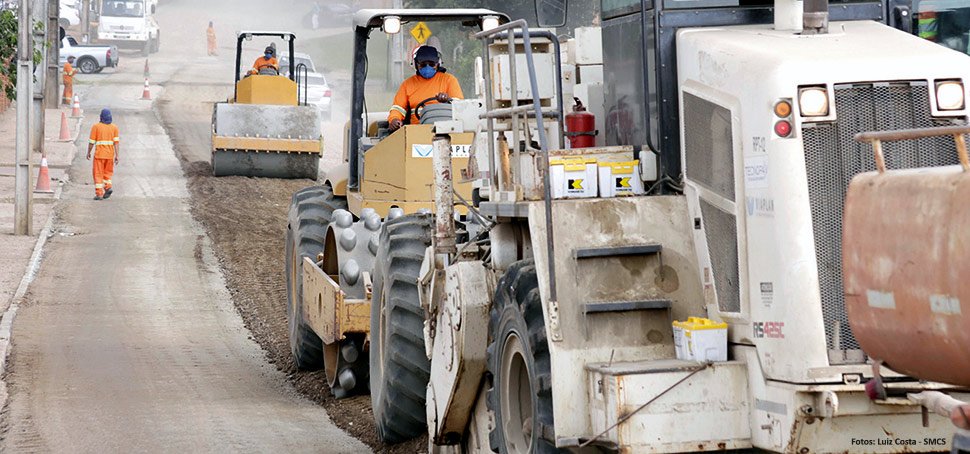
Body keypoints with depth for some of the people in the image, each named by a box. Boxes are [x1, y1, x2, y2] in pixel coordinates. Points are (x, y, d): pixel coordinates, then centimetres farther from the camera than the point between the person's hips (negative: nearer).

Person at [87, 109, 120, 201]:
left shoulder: (96, 127, -5)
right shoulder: (114, 127, 2)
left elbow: (92, 142, -3)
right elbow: (116, 142, -3)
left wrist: (88, 153, 10)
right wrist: (116, 155, -3)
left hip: (99, 154, -3)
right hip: (110, 155, 3)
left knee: (98, 174, 3)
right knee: (107, 172, 20)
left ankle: (99, 193, -3)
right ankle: (108, 187, -2)